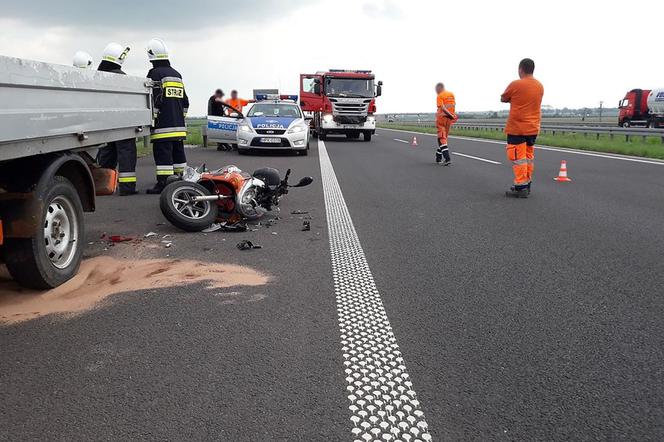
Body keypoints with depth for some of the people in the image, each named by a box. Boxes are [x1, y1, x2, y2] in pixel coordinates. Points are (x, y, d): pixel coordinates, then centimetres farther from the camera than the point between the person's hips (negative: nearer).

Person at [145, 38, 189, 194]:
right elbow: (185, 101, 21)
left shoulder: (155, 73, -7)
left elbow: (154, 100, -15)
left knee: (163, 155, -8)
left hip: (162, 126, -8)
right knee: (178, 153, 14)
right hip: (179, 125, 8)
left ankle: (163, 183, -10)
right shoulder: (177, 74, 17)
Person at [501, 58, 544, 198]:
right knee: (529, 156, 13)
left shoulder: (515, 84, -11)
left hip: (517, 128, -6)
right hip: (533, 128, 6)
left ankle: (521, 187, -4)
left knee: (519, 157, -4)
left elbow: (503, 99, 2)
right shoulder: (540, 86, 7)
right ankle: (527, 185, 19)